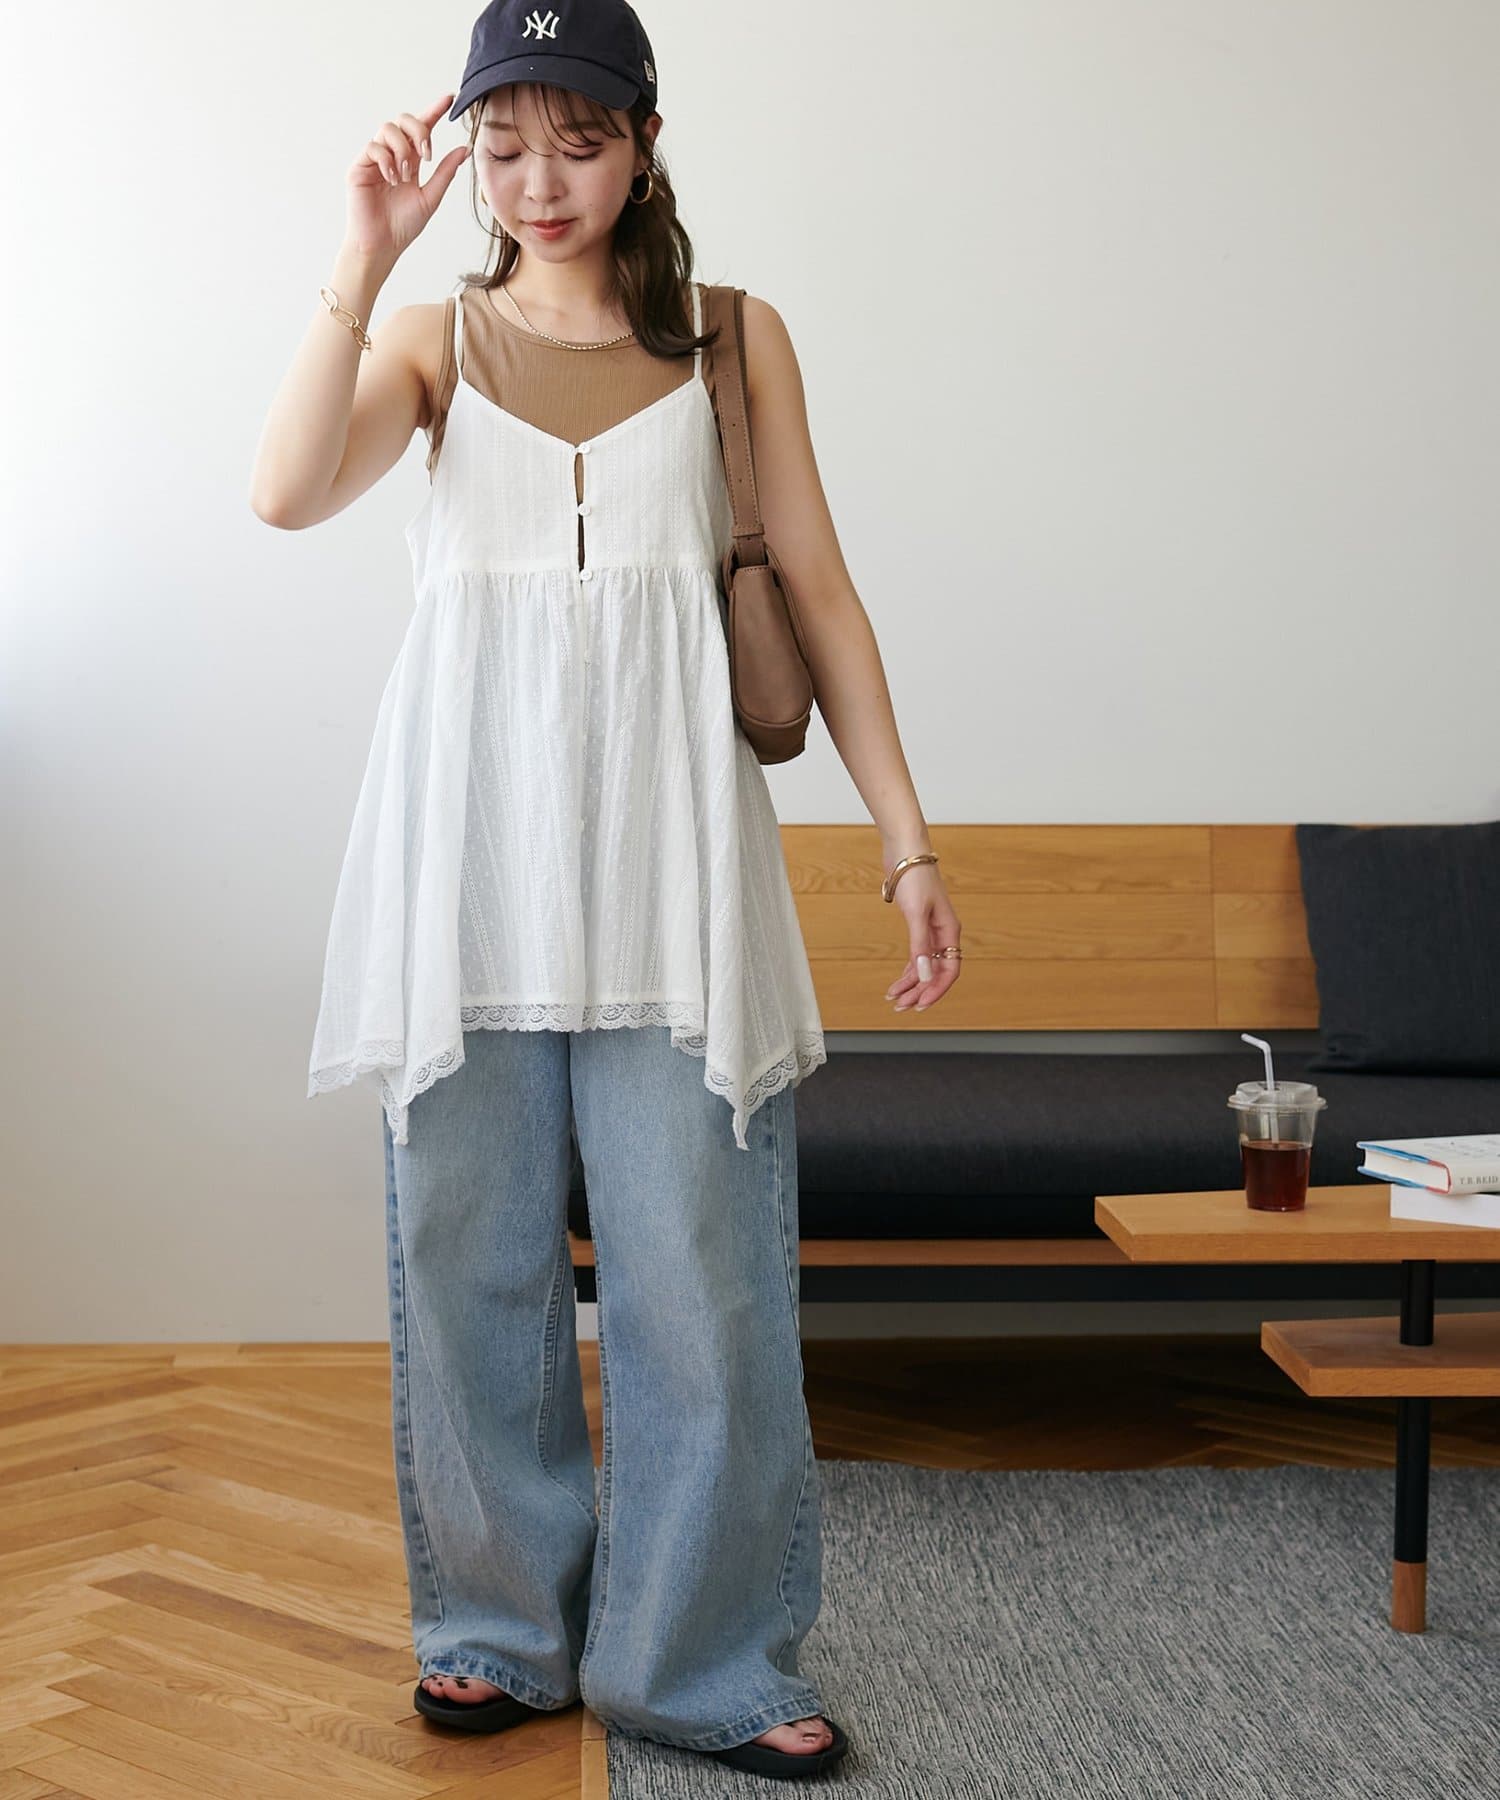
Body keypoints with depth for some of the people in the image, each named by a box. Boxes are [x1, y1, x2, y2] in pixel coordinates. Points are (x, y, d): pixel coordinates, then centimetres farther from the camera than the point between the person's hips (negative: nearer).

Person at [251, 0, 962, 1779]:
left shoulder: (734, 337, 11)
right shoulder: (437, 337, 11)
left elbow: (819, 591, 8)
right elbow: (287, 491, -7)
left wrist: (909, 838, 3)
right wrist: (366, 253, -12)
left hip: (666, 848, -1)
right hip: (470, 844, 1)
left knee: (698, 1268, -1)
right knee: (472, 1253, 7)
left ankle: (700, 1660, 13)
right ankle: (500, 1628, 23)